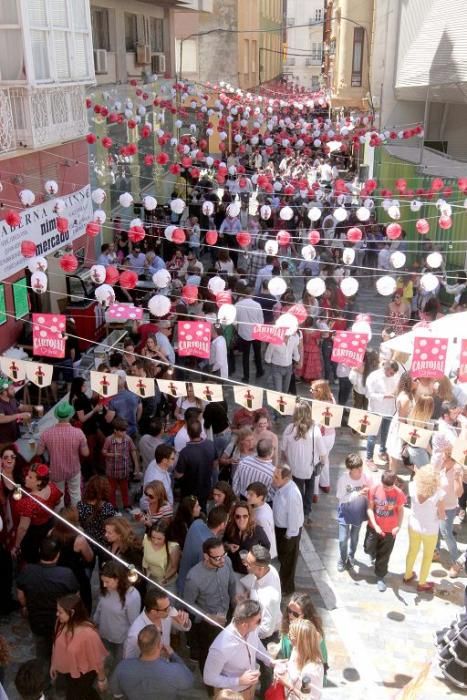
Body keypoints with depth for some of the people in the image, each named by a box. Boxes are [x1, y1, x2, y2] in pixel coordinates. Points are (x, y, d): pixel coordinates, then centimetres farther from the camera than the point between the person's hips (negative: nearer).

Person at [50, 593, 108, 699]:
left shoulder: (88, 634, -37)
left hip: (83, 674, -6)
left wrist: (101, 679, -10)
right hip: (68, 670, 6)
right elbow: (57, 645, 1)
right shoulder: (61, 623, -19)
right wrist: (53, 664, 13)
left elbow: (97, 659, -23)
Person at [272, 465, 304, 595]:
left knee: (288, 561, 16)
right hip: (280, 527, 8)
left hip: (289, 531, -8)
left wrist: (289, 536, -17)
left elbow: (294, 517, -27)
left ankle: (287, 588, 38)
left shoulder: (292, 494, -36)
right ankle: (282, 580, 53)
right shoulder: (281, 487, -10)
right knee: (281, 557, 29)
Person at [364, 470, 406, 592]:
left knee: (384, 555, 11)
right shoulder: (374, 490, -17)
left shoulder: (398, 493, -17)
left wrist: (398, 526, -16)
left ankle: (380, 577, 31)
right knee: (368, 548, 13)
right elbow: (370, 509, -11)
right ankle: (374, 553, 51)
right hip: (374, 527, 1)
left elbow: (400, 510, -4)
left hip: (389, 530, -1)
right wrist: (375, 525, -19)